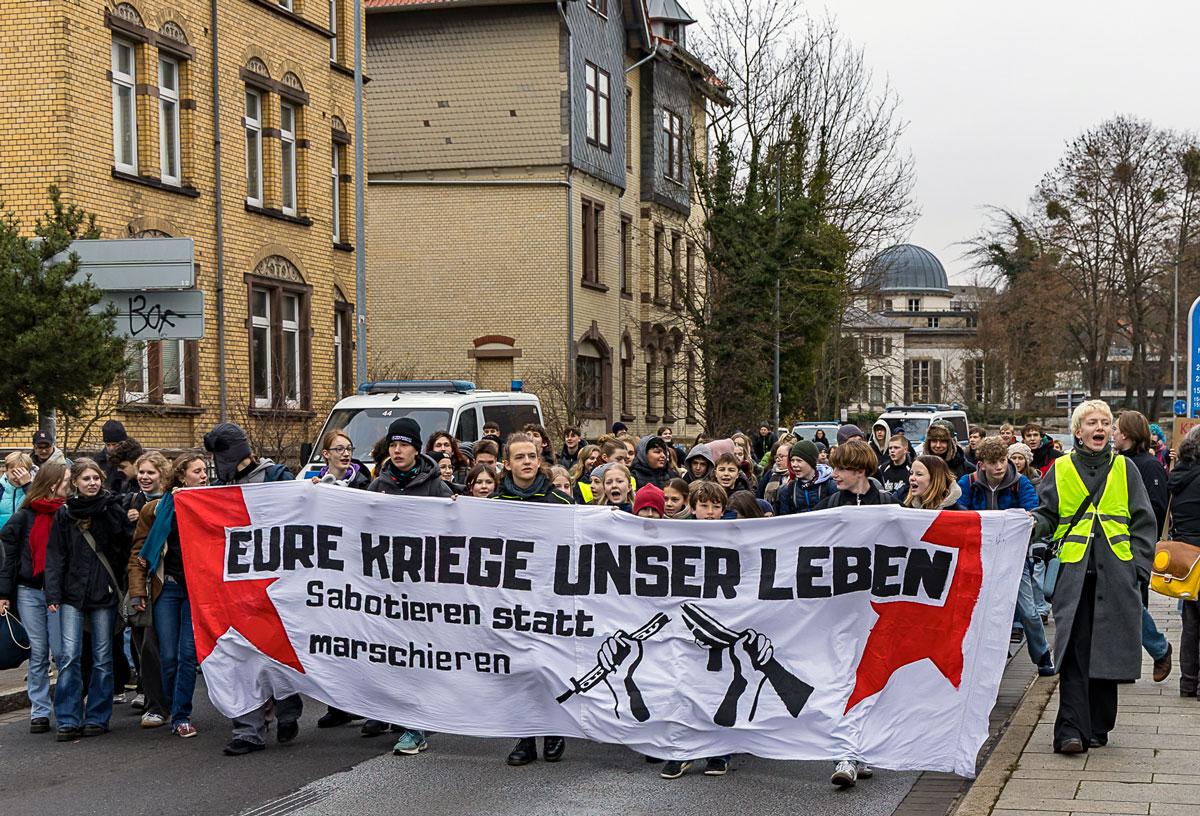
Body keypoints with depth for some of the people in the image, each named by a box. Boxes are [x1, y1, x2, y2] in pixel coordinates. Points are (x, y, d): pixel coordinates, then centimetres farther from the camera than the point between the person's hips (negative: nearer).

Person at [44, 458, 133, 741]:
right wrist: (52, 594, -5)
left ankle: (97, 718, 13)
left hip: (105, 593, 0)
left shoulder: (112, 510, 3)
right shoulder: (64, 513, 4)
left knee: (102, 658, 5)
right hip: (72, 594, 0)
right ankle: (68, 720, -2)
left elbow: (126, 547, 2)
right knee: (69, 656, -7)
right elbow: (55, 556, 1)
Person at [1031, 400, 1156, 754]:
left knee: (1107, 649, 3)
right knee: (1075, 649, -10)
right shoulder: (1061, 469, 8)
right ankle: (1071, 730, -13)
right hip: (1074, 572, -1)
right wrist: (1032, 525, -14)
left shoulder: (1124, 469, 10)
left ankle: (1097, 727, 15)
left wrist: (1139, 567, 0)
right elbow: (1047, 515, 9)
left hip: (1115, 574, 1)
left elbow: (1143, 522, 10)